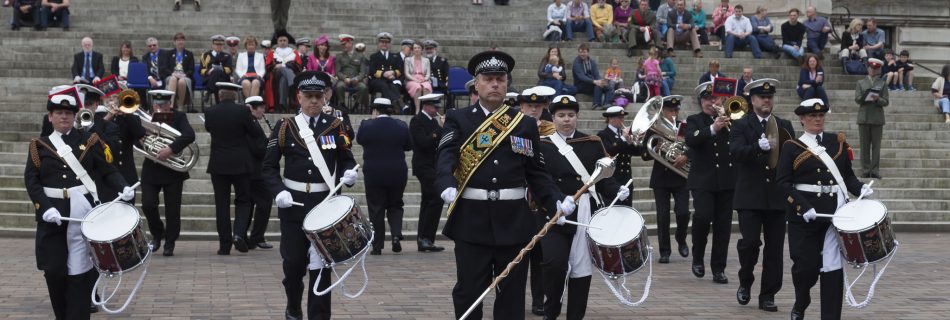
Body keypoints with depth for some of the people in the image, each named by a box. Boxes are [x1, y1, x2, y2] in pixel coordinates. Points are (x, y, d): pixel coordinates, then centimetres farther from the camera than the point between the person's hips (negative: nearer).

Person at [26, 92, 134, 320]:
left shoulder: (89, 140, 9)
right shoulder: (39, 146, 8)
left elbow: (108, 170, 5)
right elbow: (31, 180, 0)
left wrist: (123, 188, -15)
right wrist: (45, 208, -15)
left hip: (83, 213, -1)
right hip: (53, 214, 1)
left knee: (79, 271, -4)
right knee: (54, 271, 0)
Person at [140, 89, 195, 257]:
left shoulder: (178, 117, -5)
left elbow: (189, 135, -21)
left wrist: (171, 149, -32)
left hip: (173, 170, -2)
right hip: (151, 170, 2)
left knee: (172, 209, 1)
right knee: (148, 205, -6)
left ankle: (170, 244, 14)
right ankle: (157, 234, 20)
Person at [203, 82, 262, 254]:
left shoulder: (210, 112, -3)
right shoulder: (243, 111, -10)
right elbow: (256, 134, -2)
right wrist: (253, 119, 13)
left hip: (218, 165, 2)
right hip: (240, 164, -1)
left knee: (222, 204, 6)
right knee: (243, 201, 11)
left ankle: (224, 245, 5)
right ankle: (239, 233, -11)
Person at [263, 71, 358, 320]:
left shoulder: (335, 125, 4)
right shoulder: (284, 127, 1)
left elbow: (346, 159, 9)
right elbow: (269, 166, 1)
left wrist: (349, 172, -13)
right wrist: (278, 192, -14)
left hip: (326, 203, 0)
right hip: (293, 203, 0)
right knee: (293, 261, 4)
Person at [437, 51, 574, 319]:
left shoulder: (525, 124, 10)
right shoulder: (457, 120, 4)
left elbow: (537, 173, 8)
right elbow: (446, 157, -12)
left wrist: (557, 201, -9)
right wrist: (447, 185, -32)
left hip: (514, 221, 2)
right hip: (472, 220, -2)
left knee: (512, 294, 6)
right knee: (469, 292, 2)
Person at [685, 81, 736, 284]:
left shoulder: (730, 119, 13)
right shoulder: (694, 120, 6)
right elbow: (690, 139, -15)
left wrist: (730, 122, -12)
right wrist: (713, 128, -27)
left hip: (727, 181, 3)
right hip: (703, 180, -3)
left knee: (723, 225, 2)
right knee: (703, 216, -19)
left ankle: (718, 269, 9)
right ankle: (697, 258, 3)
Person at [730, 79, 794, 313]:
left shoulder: (784, 126, 14)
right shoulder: (741, 126, 3)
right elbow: (736, 151, -14)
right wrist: (758, 147, -30)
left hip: (777, 196, 3)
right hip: (750, 196, -3)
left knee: (774, 248, 2)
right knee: (750, 241, -12)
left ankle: (768, 295, 10)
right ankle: (745, 282, 15)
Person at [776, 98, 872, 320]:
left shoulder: (838, 142, 11)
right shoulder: (792, 147, 1)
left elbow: (848, 175, 15)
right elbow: (782, 183, -5)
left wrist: (860, 188, -6)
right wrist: (804, 206, -18)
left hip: (836, 212, 2)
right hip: (804, 216, -2)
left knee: (833, 267, -2)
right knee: (806, 265, -1)